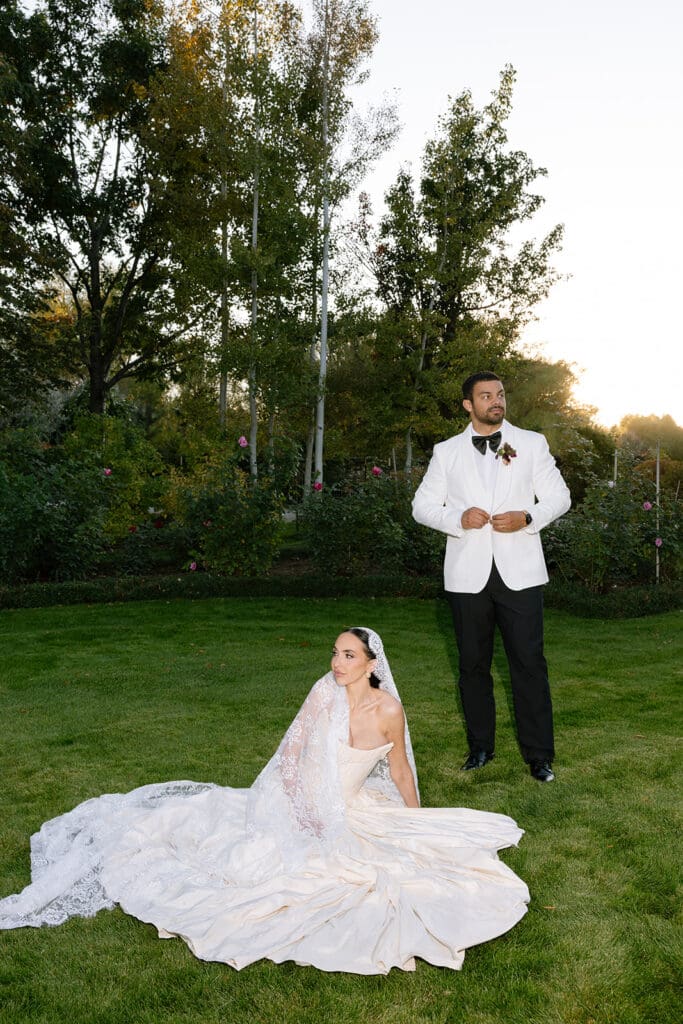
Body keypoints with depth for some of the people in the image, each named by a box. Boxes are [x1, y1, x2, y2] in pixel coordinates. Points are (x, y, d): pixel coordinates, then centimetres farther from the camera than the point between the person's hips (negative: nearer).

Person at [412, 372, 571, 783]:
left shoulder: (532, 443, 8)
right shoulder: (447, 452, 8)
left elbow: (559, 496, 8)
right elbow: (423, 505, 8)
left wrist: (527, 517, -11)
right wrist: (458, 518, -12)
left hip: (520, 572, -1)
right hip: (468, 574, 1)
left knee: (529, 663, -2)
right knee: (473, 664, 10)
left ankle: (539, 755, 11)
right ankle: (481, 748, 25)